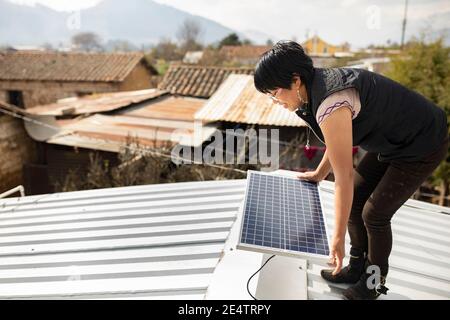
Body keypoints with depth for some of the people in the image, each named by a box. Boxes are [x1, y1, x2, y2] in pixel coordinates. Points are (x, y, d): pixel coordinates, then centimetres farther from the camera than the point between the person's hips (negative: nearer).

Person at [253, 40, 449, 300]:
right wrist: (319, 173, 19)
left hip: (422, 146, -9)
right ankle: (357, 268, 27)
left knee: (374, 213, -2)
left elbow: (343, 177, -31)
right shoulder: (319, 83, -5)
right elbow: (341, 141, 10)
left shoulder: (330, 108, -35)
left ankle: (375, 281, 23)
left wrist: (338, 238, -23)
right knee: (354, 200, 9)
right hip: (392, 141, 9)